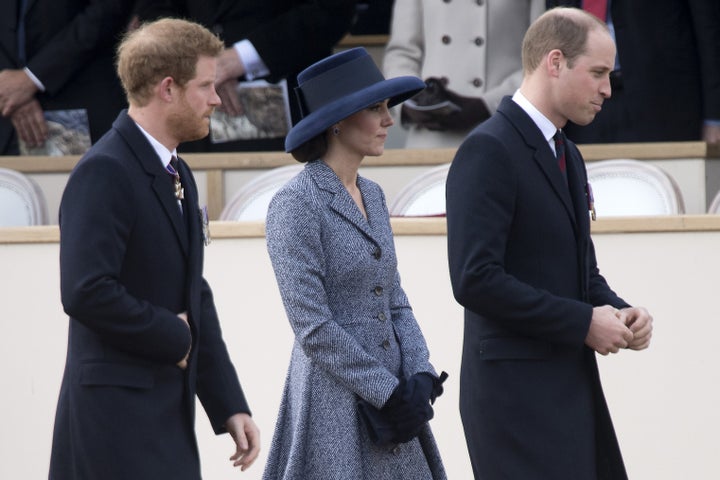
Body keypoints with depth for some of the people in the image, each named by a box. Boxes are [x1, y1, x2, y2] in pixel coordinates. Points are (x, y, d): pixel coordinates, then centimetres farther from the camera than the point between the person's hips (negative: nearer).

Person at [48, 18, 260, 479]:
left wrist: (229, 406, 13)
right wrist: (173, 337, -12)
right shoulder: (105, 172, -14)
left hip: (168, 415, 9)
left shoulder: (178, 176, 17)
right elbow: (87, 293, -24)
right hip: (117, 424, -9)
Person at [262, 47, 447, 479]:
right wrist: (388, 393, -15)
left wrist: (420, 378, -1)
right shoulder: (296, 205, -11)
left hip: (391, 397, 7)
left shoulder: (372, 196, 13)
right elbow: (313, 328, -15)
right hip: (336, 406, -7)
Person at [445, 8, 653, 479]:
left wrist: (618, 312, 2)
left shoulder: (568, 157, 17)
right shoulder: (489, 151, -13)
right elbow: (476, 279, -21)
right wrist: (583, 322, -17)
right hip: (517, 393, -9)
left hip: (572, 387, 9)